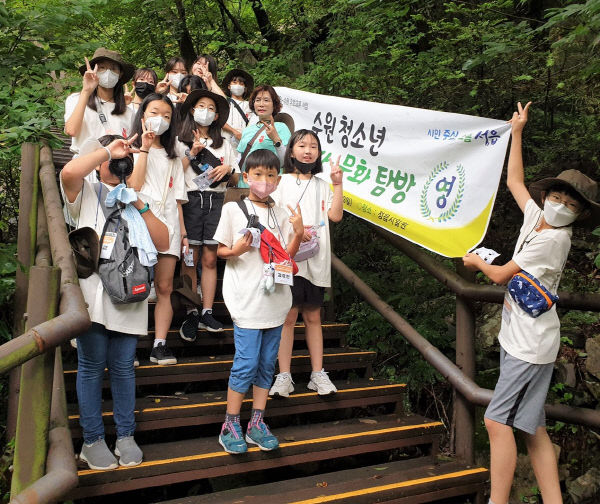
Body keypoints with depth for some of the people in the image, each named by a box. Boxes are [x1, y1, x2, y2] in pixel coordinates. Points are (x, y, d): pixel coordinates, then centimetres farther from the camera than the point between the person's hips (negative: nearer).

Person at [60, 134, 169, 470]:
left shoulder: (144, 200, 15)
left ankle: (126, 436, 22)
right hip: (91, 295, -2)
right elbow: (69, 172, -18)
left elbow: (163, 243, 1)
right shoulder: (87, 194, 7)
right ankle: (93, 440, 18)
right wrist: (109, 150, -11)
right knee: (92, 367, 5)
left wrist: (140, 206, -7)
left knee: (123, 367, 9)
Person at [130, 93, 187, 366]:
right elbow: (134, 185, -9)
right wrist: (145, 148, -6)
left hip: (168, 223, 4)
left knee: (164, 287, -1)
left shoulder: (172, 157, 24)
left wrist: (183, 231, 11)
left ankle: (160, 345, 0)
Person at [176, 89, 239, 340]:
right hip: (190, 199, -2)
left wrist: (228, 169, -5)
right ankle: (191, 314, 1)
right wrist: (191, 153, -8)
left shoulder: (224, 144, 20)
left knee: (210, 259, -1)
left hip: (216, 200, 3)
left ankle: (207, 313, 4)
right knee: (190, 259, -5)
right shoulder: (181, 141, 11)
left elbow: (236, 179, 16)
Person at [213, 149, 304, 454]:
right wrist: (235, 251, -18)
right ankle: (230, 426, 9)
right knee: (246, 363, -7)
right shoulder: (233, 209, -1)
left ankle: (257, 424, 21)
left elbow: (286, 256, 7)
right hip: (247, 300, -4)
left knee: (267, 363, 9)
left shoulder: (281, 214, 10)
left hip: (275, 299, 5)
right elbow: (220, 250, 2)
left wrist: (298, 233, -8)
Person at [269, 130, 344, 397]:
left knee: (313, 317, 9)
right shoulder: (282, 181, 5)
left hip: (316, 261, 3)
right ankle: (284, 376, 3)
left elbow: (336, 215, 2)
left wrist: (338, 184, -3)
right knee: (288, 316, -3)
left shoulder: (322, 185, 16)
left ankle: (318, 374, 15)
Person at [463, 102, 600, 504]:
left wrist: (476, 261, 9)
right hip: (519, 340, 9)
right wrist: (517, 132, 26)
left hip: (530, 345, -9)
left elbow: (501, 275, -11)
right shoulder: (536, 218, 8)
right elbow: (515, 181, 24)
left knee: (499, 421, -12)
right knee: (533, 429, 11)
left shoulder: (554, 238, -15)